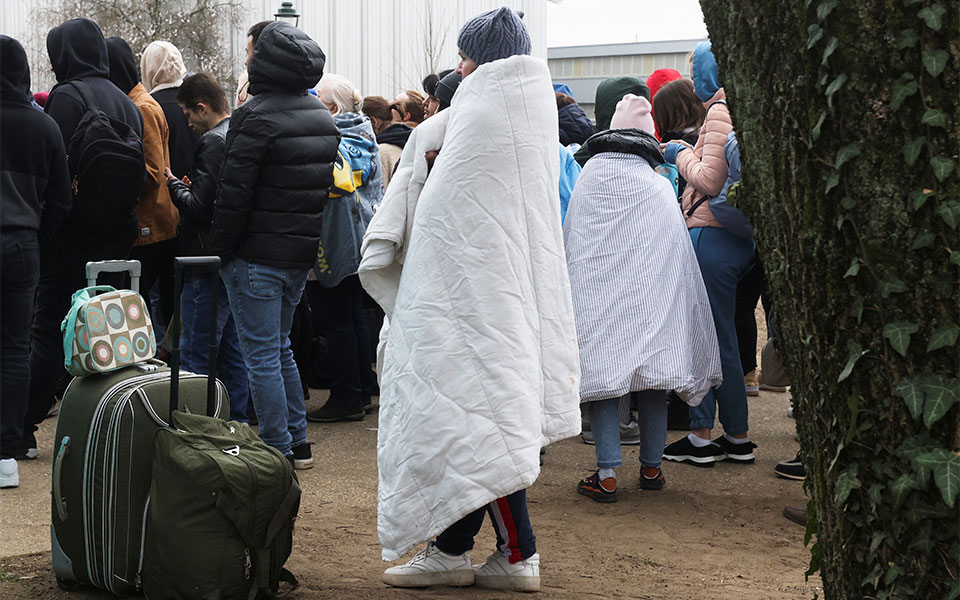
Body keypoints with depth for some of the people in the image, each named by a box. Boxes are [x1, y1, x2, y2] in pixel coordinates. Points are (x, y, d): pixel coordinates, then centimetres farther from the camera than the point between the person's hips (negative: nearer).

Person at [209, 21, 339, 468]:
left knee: (262, 355, 0)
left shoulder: (257, 117, -17)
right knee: (279, 347, 20)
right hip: (302, 254, 8)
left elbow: (234, 193, -17)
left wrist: (221, 249, -7)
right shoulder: (323, 117, 11)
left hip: (257, 256, -8)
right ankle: (298, 441, 23)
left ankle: (278, 450, 4)